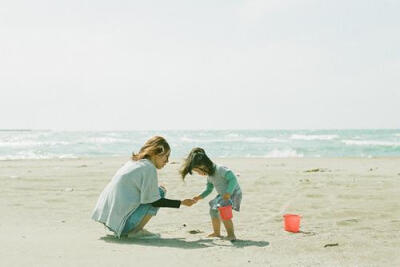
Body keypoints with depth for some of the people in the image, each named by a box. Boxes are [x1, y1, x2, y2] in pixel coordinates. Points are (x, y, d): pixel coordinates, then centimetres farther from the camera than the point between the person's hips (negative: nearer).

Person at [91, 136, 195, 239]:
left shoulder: (133, 161, 15)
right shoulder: (149, 167, -11)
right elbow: (155, 202, -11)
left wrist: (154, 190, 19)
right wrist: (181, 203, -4)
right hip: (122, 222, -9)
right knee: (160, 192, -3)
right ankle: (135, 231, -5)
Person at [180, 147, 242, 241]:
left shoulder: (220, 170, -27)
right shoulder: (209, 175, 4)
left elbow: (233, 179, -31)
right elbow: (209, 189, 17)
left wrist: (228, 193, -39)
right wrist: (199, 197, 5)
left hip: (233, 194, -11)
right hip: (223, 195, 11)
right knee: (213, 210, 20)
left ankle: (231, 235, -24)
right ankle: (216, 232, 38)